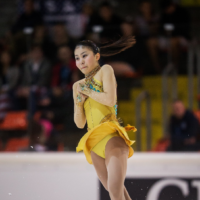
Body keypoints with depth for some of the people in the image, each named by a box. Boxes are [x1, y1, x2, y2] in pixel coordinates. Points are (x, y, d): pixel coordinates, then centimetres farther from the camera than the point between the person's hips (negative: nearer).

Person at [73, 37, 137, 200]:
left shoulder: (105, 70, 3)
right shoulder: (78, 85, 18)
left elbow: (110, 99, -14)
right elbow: (80, 123, 16)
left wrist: (86, 90, -2)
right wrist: (79, 100, 0)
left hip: (112, 136, -7)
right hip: (95, 143, 7)